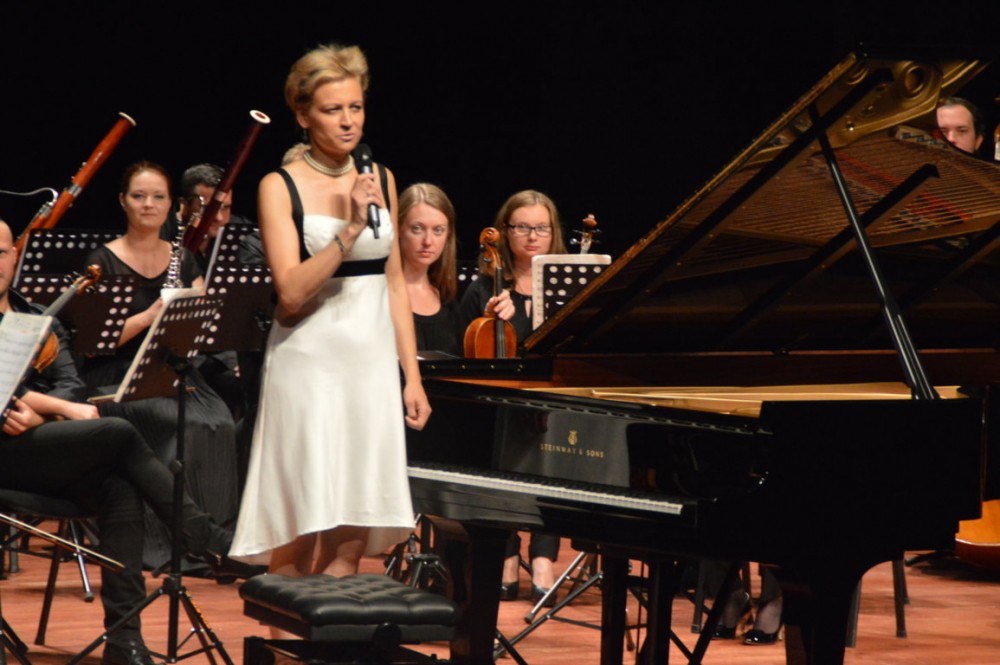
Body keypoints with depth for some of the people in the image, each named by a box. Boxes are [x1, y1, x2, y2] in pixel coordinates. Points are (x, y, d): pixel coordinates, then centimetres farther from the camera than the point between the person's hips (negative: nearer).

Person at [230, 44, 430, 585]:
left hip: (372, 364, 4)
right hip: (309, 364, -4)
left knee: (352, 536, 3)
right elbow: (291, 292, -14)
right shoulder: (281, 187, -4)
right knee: (301, 530, -6)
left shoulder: (380, 180, 10)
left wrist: (412, 375, 11)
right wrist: (349, 231, -23)